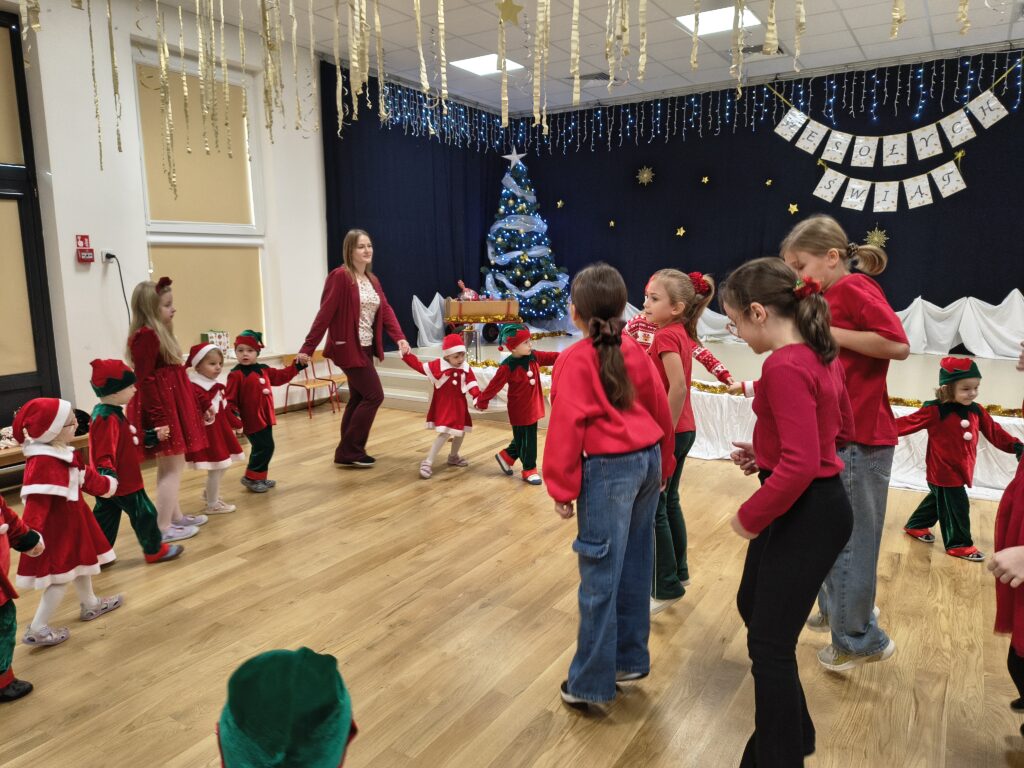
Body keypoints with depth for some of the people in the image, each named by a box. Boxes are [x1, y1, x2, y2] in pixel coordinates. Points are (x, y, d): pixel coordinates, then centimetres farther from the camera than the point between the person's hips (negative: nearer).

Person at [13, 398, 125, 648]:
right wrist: (31, 533, -38)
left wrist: (104, 485, 33)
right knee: (61, 576, -1)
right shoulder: (43, 463, -30)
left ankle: (90, 604, 44)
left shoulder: (63, 453, 2)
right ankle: (37, 629, 10)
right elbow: (36, 502, -34)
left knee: (81, 562, 25)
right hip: (57, 528, -10)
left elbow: (85, 476, 20)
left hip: (70, 521, 10)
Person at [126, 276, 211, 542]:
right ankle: (162, 528, 1)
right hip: (161, 408, -10)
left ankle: (175, 516, 29)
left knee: (168, 466, 17)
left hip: (169, 405, 10)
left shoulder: (158, 333, 13)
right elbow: (145, 381, -21)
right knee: (173, 466, -5)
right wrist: (159, 419, -24)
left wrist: (196, 408, 20)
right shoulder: (146, 336, -17)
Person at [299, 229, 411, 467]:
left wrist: (400, 338, -11)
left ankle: (347, 453, 21)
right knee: (374, 395, -8)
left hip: (366, 348, 9)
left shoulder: (373, 279, 12)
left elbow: (386, 309, 4)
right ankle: (350, 451, 3)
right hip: (348, 348, -9)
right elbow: (325, 313, -17)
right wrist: (307, 348, -18)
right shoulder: (340, 276, -13)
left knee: (358, 398, 11)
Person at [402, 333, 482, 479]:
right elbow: (419, 366, -10)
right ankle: (428, 463, -10)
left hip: (459, 405, 6)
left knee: (461, 431, 18)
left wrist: (478, 398, -21)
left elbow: (472, 385, -5)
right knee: (445, 433, -16)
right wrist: (407, 355, -17)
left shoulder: (466, 369, -1)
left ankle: (453, 457, 43)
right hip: (443, 405, -6)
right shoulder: (438, 365, -12)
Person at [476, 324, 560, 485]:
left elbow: (551, 357, 2)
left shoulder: (534, 356, -3)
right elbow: (494, 386, -15)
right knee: (525, 440, 5)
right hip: (519, 410, -7)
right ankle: (529, 470, 22)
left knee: (524, 438, 19)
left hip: (533, 407, 7)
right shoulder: (507, 367, -21)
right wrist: (481, 402, -7)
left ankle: (506, 457, 41)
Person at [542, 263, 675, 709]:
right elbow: (661, 411, 12)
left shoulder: (575, 360, -10)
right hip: (647, 461, 7)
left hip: (608, 470, -7)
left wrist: (562, 488, -5)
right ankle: (630, 659, 30)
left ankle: (590, 684, 9)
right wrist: (662, 465, 23)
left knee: (600, 577, -1)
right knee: (634, 566, 17)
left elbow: (567, 427, -12)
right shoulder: (634, 352, 7)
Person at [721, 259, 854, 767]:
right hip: (814, 504, 11)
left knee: (770, 643, 3)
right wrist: (766, 452, 12)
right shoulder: (820, 354, 6)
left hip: (805, 514, -11)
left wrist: (750, 517, -16)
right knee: (751, 604, 25)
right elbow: (842, 426, 17)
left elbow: (800, 464, -29)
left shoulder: (784, 367, -24)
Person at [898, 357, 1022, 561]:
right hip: (943, 470, -8)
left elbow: (994, 432, 11)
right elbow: (909, 422, -21)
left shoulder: (976, 411, 3)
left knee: (939, 499, 22)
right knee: (956, 506, -2)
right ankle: (959, 544, 15)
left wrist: (1015, 446, 5)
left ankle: (916, 526, 41)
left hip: (961, 469, 8)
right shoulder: (935, 410, -19)